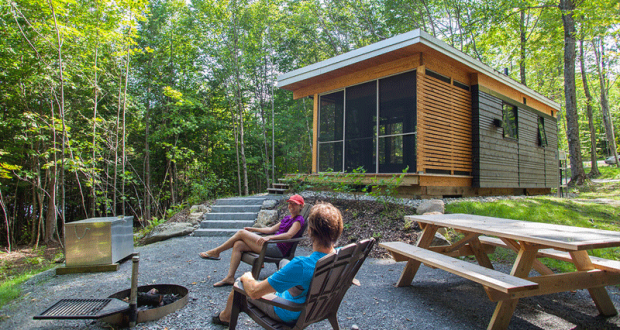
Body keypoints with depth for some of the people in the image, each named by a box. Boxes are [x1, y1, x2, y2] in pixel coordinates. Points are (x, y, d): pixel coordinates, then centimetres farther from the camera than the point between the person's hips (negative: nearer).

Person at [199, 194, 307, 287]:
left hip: (278, 249, -9)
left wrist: (269, 237, -33)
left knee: (241, 233, -10)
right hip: (272, 245, 9)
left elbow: (289, 235, -22)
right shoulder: (287, 218, 23)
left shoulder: (299, 220, -5)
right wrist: (253, 229, 27)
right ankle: (229, 277, -6)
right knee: (238, 245, -7)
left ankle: (216, 252, 5)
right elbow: (271, 229, 28)